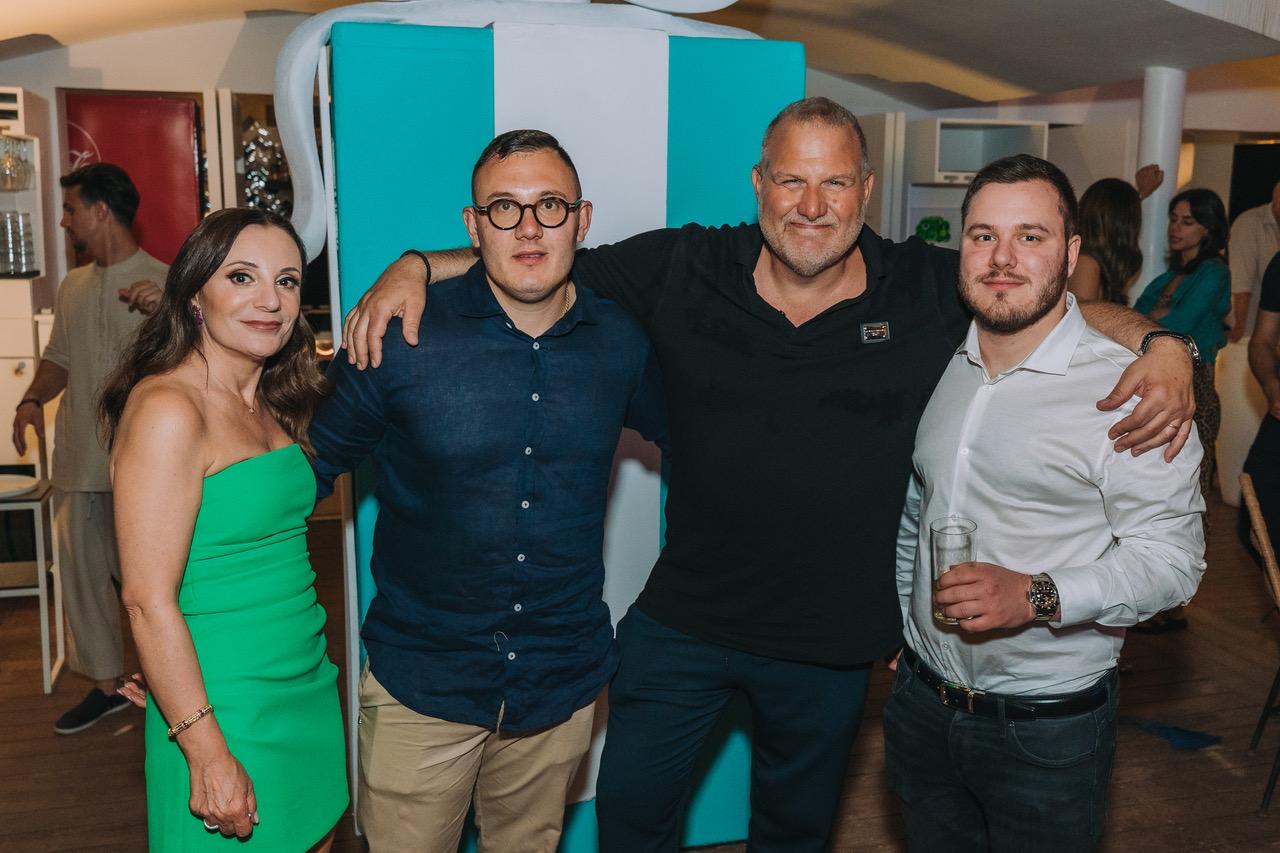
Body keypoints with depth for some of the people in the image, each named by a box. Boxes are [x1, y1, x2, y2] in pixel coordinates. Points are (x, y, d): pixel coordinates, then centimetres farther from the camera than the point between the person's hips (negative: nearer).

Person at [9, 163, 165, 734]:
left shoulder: (164, 281, -7)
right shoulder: (73, 286, 14)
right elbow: (58, 358, 20)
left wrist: (163, 313, -30)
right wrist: (33, 400, 2)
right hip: (79, 459, 7)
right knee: (81, 572, 13)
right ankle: (105, 683, 28)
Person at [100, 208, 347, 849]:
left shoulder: (270, 406, 8)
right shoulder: (167, 410, -18)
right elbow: (149, 600, -20)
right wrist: (209, 755, -19)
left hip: (309, 693, 8)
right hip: (226, 713, -8)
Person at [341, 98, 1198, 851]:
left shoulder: (931, 291, -9)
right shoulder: (684, 269, -9)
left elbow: (1076, 308, 0)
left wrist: (1158, 344, -20)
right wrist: (416, 267, -16)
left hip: (832, 640, 1)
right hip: (684, 621, 0)